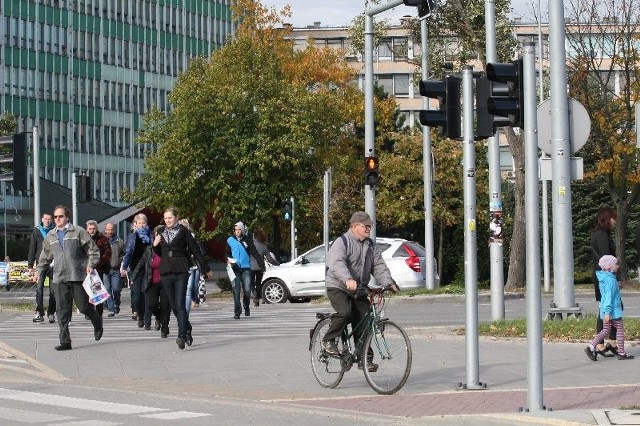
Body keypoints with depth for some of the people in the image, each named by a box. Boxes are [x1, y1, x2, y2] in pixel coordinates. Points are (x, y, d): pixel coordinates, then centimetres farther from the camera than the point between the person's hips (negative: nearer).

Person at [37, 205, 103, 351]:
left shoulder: (78, 232, 1)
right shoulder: (50, 236, 15)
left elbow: (93, 250, 2)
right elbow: (45, 257, 26)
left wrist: (91, 265, -10)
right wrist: (39, 272, 22)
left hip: (78, 275, -4)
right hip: (59, 278, 4)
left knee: (83, 305, 2)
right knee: (62, 310, -3)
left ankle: (97, 323, 33)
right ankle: (65, 341, -2)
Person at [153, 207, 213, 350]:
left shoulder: (183, 232, -1)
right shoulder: (161, 233, 12)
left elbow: (195, 250, 2)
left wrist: (206, 269, 5)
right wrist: (155, 245, 1)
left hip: (181, 272, -5)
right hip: (166, 273, 5)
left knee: (180, 305, -14)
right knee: (174, 305, 8)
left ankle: (182, 335, -20)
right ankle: (187, 329, 26)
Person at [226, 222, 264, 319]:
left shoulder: (247, 240, 3)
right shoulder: (230, 240, 6)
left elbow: (255, 254, 1)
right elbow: (227, 253, 14)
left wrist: (261, 265, -7)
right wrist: (228, 260, -8)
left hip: (246, 269, 0)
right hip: (235, 268, 0)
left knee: (247, 290, -4)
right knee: (236, 291, -5)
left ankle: (246, 306, 23)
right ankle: (237, 312, -1)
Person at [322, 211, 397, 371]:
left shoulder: (370, 245, 11)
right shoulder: (342, 242, -12)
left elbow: (379, 266, 4)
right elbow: (337, 264, -29)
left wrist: (388, 282, -15)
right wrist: (348, 279, -47)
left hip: (359, 291, 6)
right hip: (338, 287, -6)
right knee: (345, 312, -29)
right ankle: (328, 340, -9)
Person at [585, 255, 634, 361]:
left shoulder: (603, 278, 10)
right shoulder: (610, 280, -19)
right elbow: (609, 296, -24)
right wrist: (608, 312, -26)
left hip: (605, 309, 9)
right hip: (613, 309, -9)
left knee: (606, 330, 11)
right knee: (620, 328, 3)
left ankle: (591, 347, 0)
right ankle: (621, 353, 8)